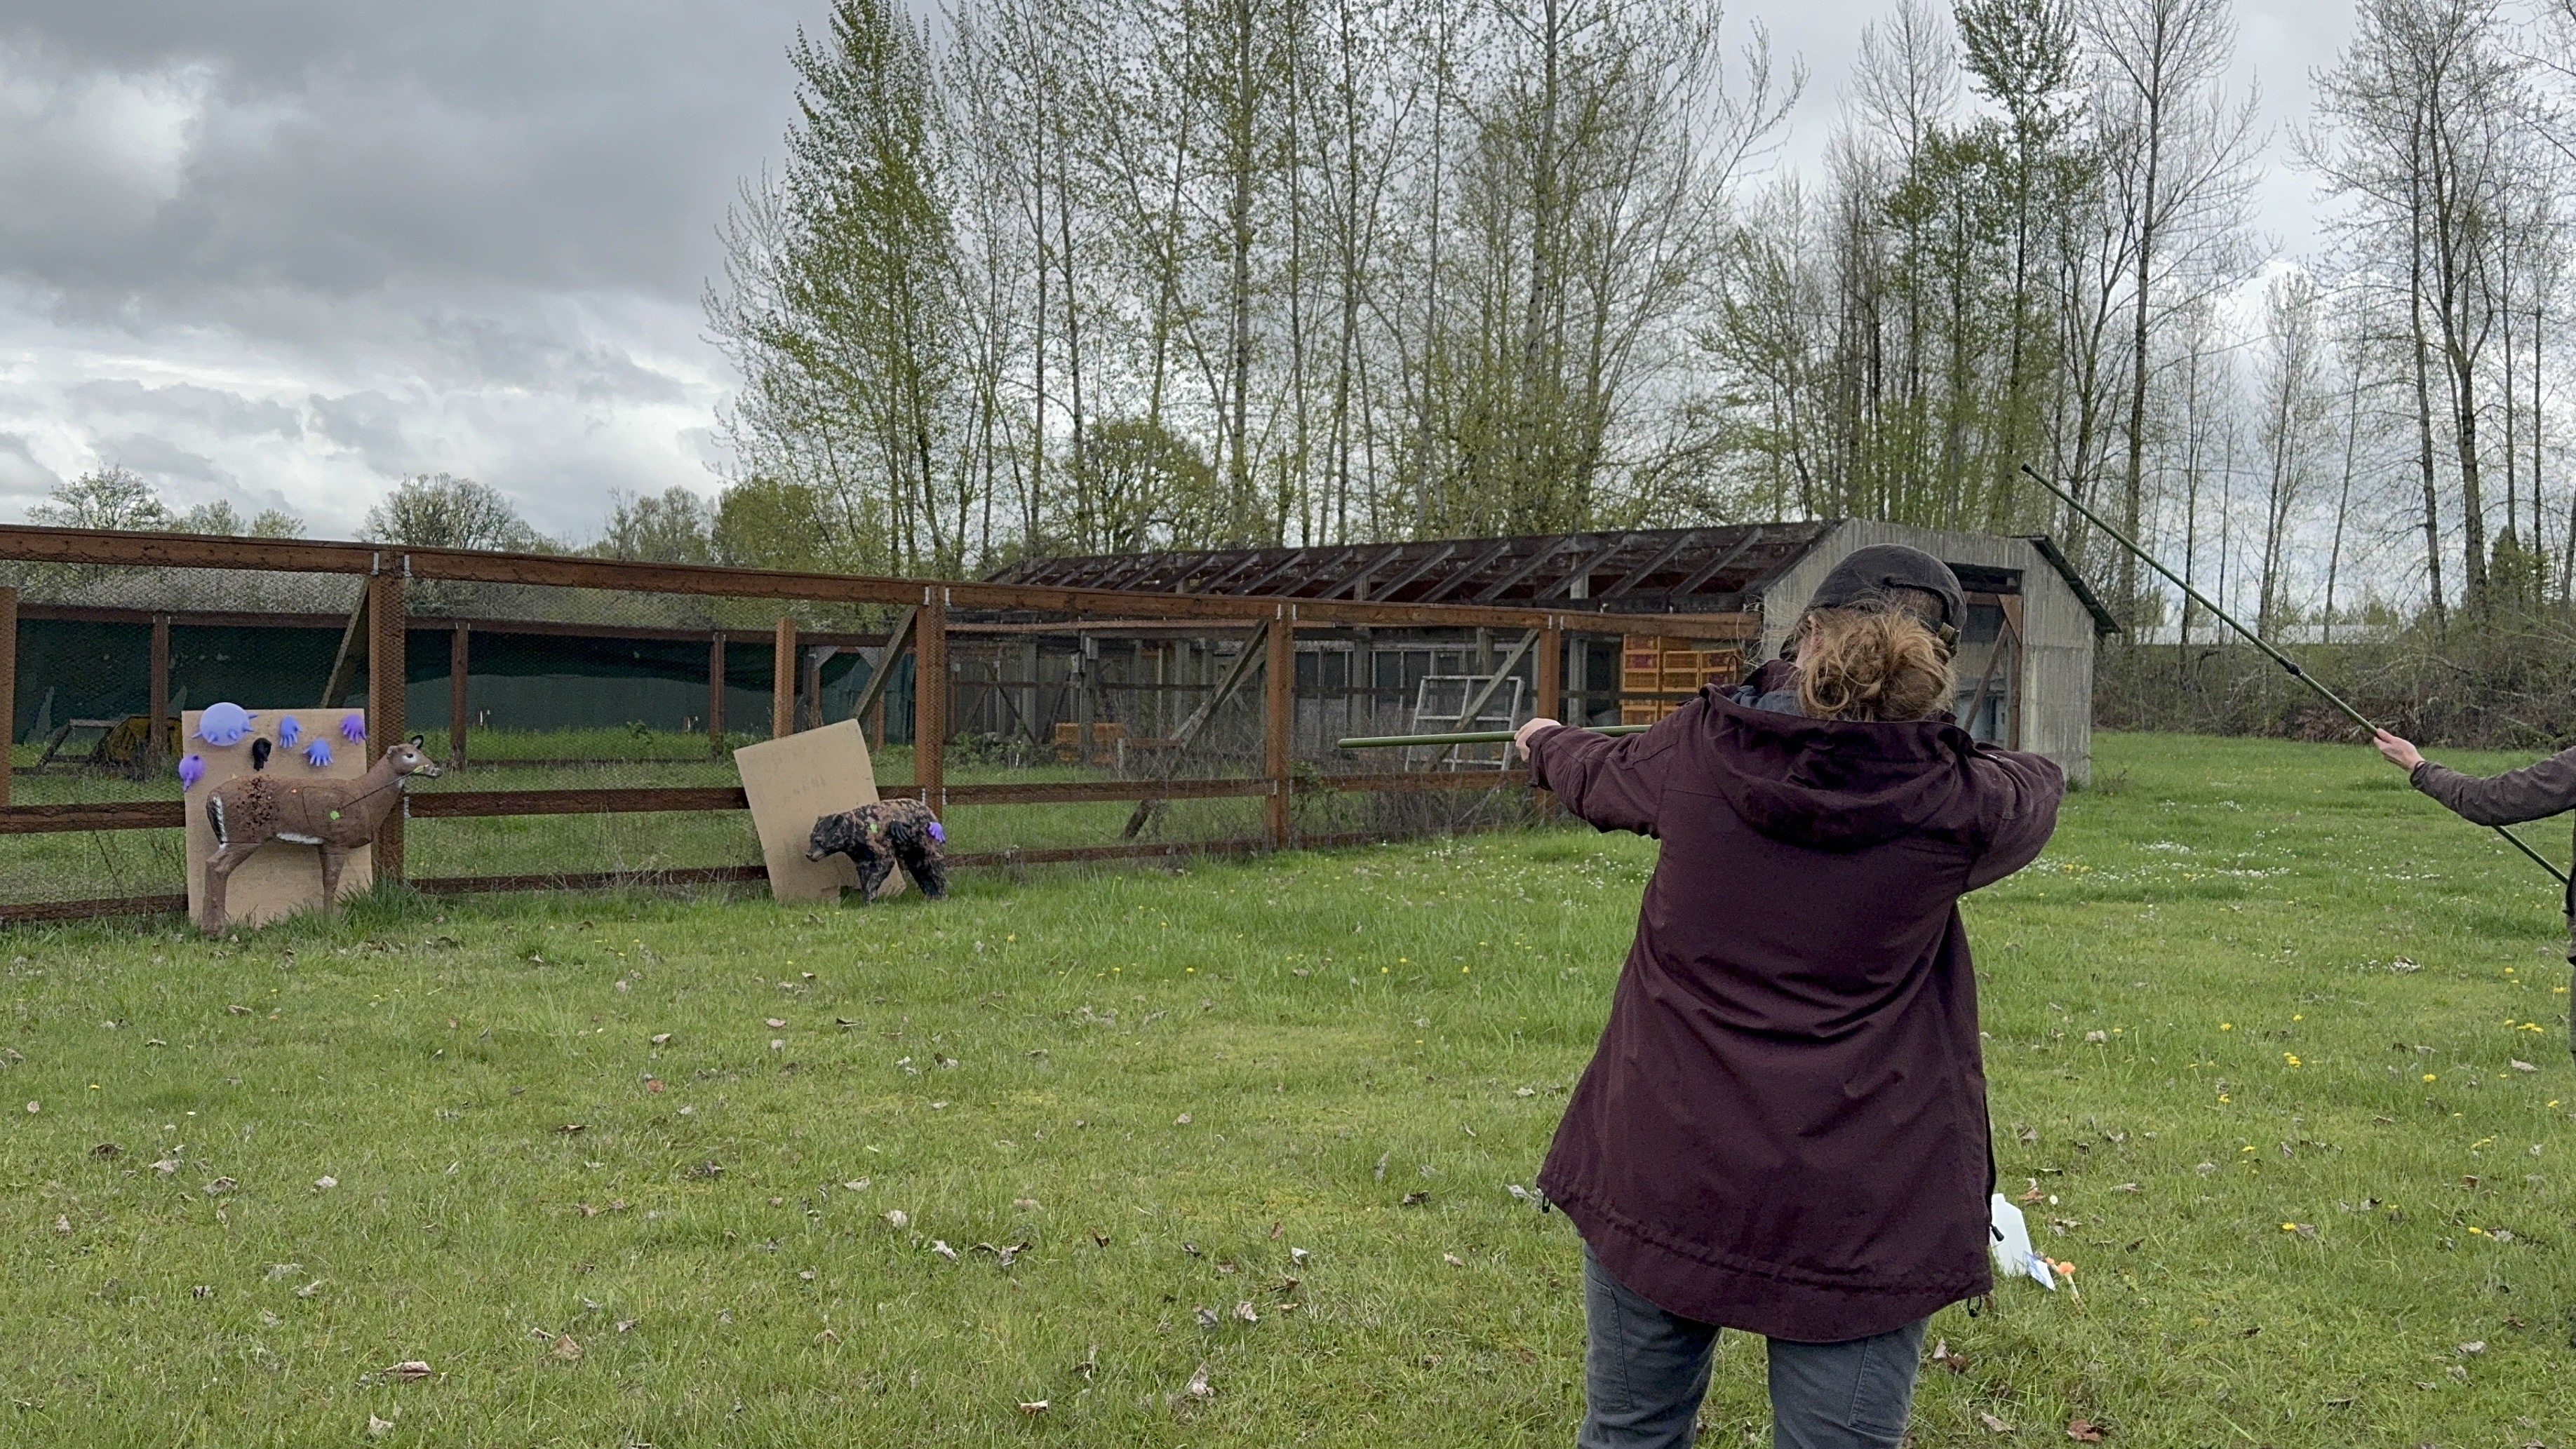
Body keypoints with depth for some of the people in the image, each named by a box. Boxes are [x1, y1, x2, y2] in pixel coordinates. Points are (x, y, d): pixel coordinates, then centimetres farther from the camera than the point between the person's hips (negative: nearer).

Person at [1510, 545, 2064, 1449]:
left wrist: (1544, 746, 41)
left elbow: (1601, 779, 17)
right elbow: (2036, 788, 14)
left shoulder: (1698, 750, -6)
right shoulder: (1958, 804, -10)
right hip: (1854, 1217, -2)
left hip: (1659, 1176, 2)